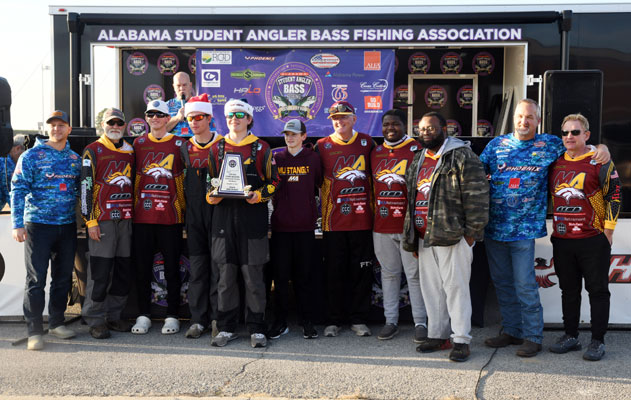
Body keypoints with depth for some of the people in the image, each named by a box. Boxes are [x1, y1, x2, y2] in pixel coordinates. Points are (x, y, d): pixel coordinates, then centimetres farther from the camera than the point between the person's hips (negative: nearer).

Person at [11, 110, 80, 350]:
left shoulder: (75, 159, 11)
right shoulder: (31, 156, -2)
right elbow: (18, 190, -6)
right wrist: (18, 224, -13)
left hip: (67, 226, 5)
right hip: (38, 225, -4)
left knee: (63, 277, 10)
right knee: (36, 278, -3)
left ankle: (56, 323, 24)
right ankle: (35, 331, 4)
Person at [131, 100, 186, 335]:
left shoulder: (179, 144, 2)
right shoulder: (138, 143, 11)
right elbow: (133, 176, 17)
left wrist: (184, 208, -1)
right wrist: (133, 205, 11)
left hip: (170, 216, -2)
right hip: (142, 216, 3)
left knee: (172, 266, 3)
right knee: (142, 265, 6)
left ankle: (172, 316, 13)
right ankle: (143, 315, 18)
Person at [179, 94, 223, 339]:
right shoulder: (185, 148, 13)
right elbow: (181, 181, 18)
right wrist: (183, 206, 9)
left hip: (218, 210, -3)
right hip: (194, 214, 4)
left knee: (218, 264, -1)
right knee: (197, 265, 5)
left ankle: (217, 317, 8)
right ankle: (198, 319, 11)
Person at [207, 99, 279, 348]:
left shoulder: (261, 148, 6)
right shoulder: (216, 148, 13)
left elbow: (273, 180, 7)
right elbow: (210, 180, 19)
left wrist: (259, 195, -11)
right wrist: (211, 196, -1)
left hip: (253, 216, -2)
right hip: (224, 216, 2)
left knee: (253, 274, -1)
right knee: (225, 274, 5)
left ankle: (256, 329, 10)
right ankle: (226, 328, 16)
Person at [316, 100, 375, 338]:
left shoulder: (366, 143, 7)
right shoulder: (322, 146, 4)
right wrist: (324, 204, 1)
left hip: (362, 219, 1)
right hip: (333, 220, -1)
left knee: (362, 271, 6)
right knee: (334, 272, 5)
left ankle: (358, 320, 17)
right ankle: (334, 321, 15)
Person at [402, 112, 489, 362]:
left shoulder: (462, 157, -7)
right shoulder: (418, 160, 18)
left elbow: (477, 197, -12)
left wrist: (471, 232, -15)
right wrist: (412, 236, 20)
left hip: (452, 237, -7)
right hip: (424, 237, 8)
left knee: (456, 287, -3)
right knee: (431, 288, 12)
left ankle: (461, 340, 5)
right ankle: (437, 335, 23)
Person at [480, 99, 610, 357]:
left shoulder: (550, 144, 4)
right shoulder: (497, 145, 9)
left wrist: (602, 147, -2)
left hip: (524, 229, -3)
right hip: (494, 227, 4)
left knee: (524, 285, -5)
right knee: (502, 283, 12)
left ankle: (533, 337, 9)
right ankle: (511, 331, 25)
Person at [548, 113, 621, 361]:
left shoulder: (600, 163, -5)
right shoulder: (555, 163, 10)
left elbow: (614, 196, -5)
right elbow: (547, 195, 20)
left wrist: (607, 233, -7)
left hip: (593, 241, -5)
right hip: (562, 240, 5)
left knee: (597, 291, 4)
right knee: (569, 290, 13)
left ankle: (598, 341, 13)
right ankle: (571, 336, 24)